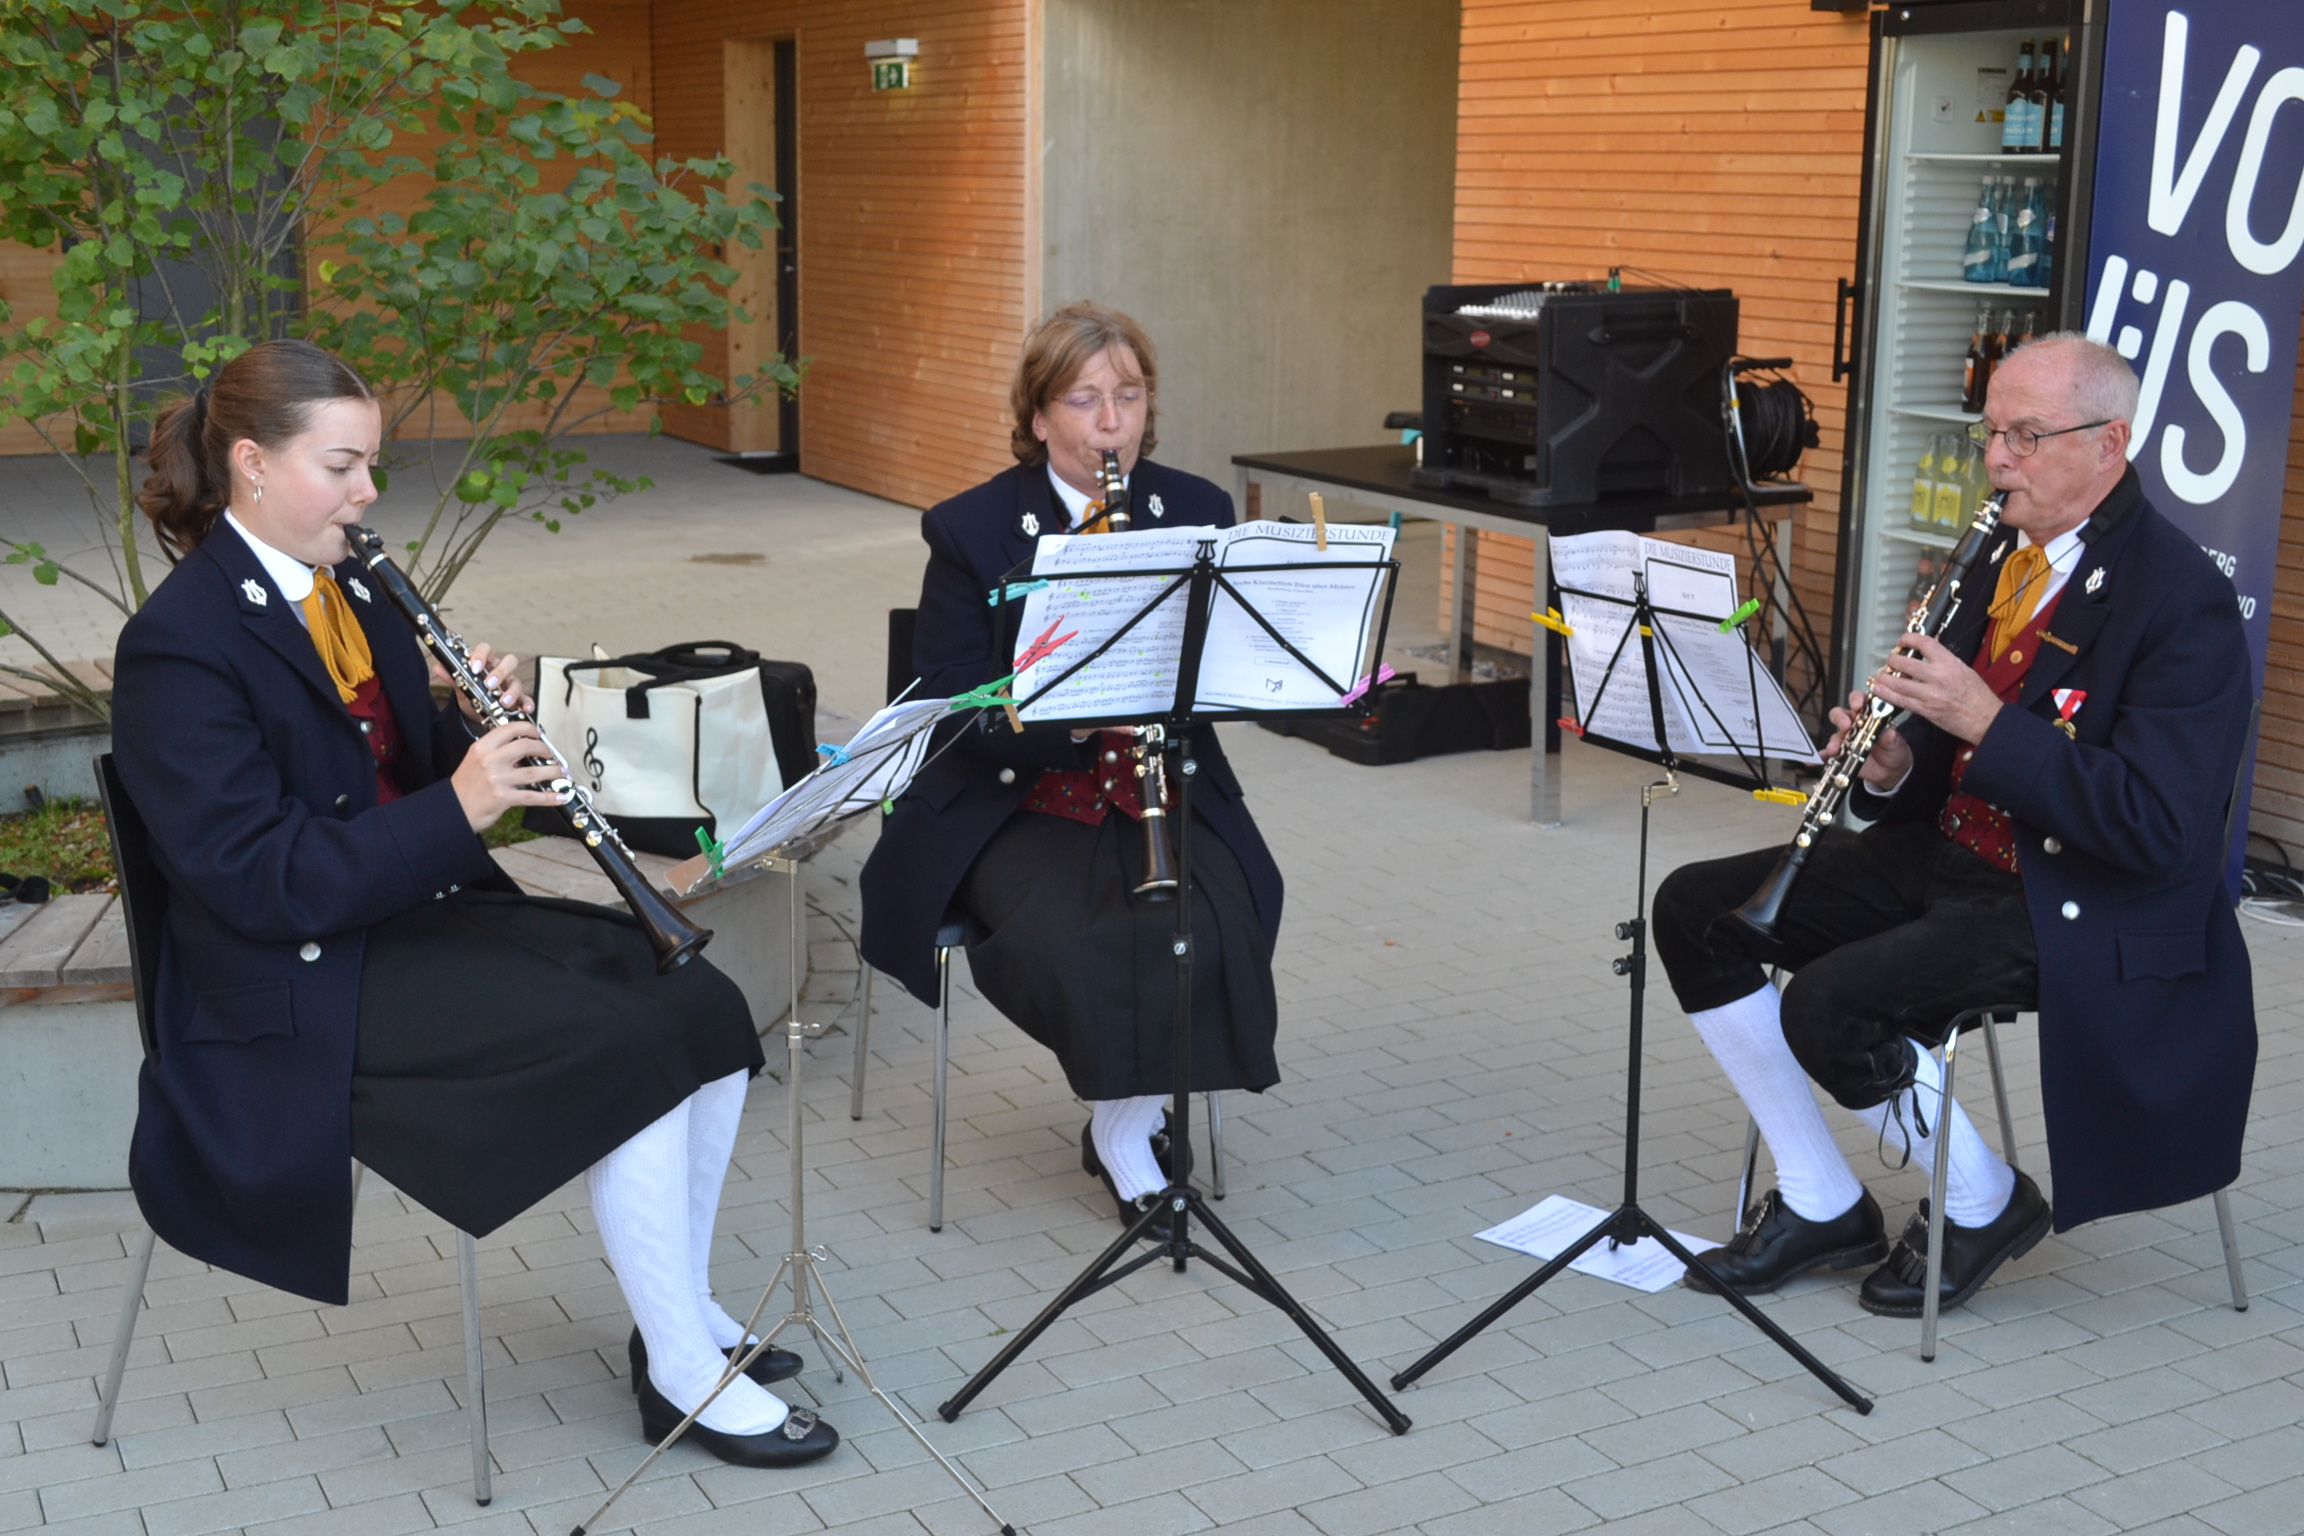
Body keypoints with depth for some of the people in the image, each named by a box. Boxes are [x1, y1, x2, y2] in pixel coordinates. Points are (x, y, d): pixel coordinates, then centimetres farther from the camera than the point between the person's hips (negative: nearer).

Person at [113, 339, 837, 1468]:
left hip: (427, 910, 8)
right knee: (633, 1049, -22)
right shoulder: (179, 644, -16)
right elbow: (253, 880, -22)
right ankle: (681, 1375, -8)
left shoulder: (353, 588, 10)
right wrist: (455, 809, -27)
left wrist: (484, 730, -5)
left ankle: (684, 1309, 7)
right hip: (310, 990, -8)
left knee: (704, 1008, -9)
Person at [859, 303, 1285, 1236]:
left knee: (1213, 922, -27)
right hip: (1018, 798, -2)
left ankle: (1126, 1118, -3)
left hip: (1163, 787, 2)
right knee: (1067, 938, -30)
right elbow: (949, 702, -8)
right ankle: (1125, 1122, -2)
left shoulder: (1198, 512, 6)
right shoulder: (970, 529, -3)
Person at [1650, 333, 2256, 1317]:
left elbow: (2158, 830, -24)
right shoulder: (2005, 555, 10)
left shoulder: (2181, 600, -16)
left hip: (2077, 906, -9)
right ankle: (1820, 1205, 5)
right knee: (1693, 910, -3)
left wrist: (1985, 721, -26)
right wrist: (1890, 767, -8)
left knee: (1829, 1006, -28)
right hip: (1947, 851, 9)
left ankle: (1983, 1202, 1)